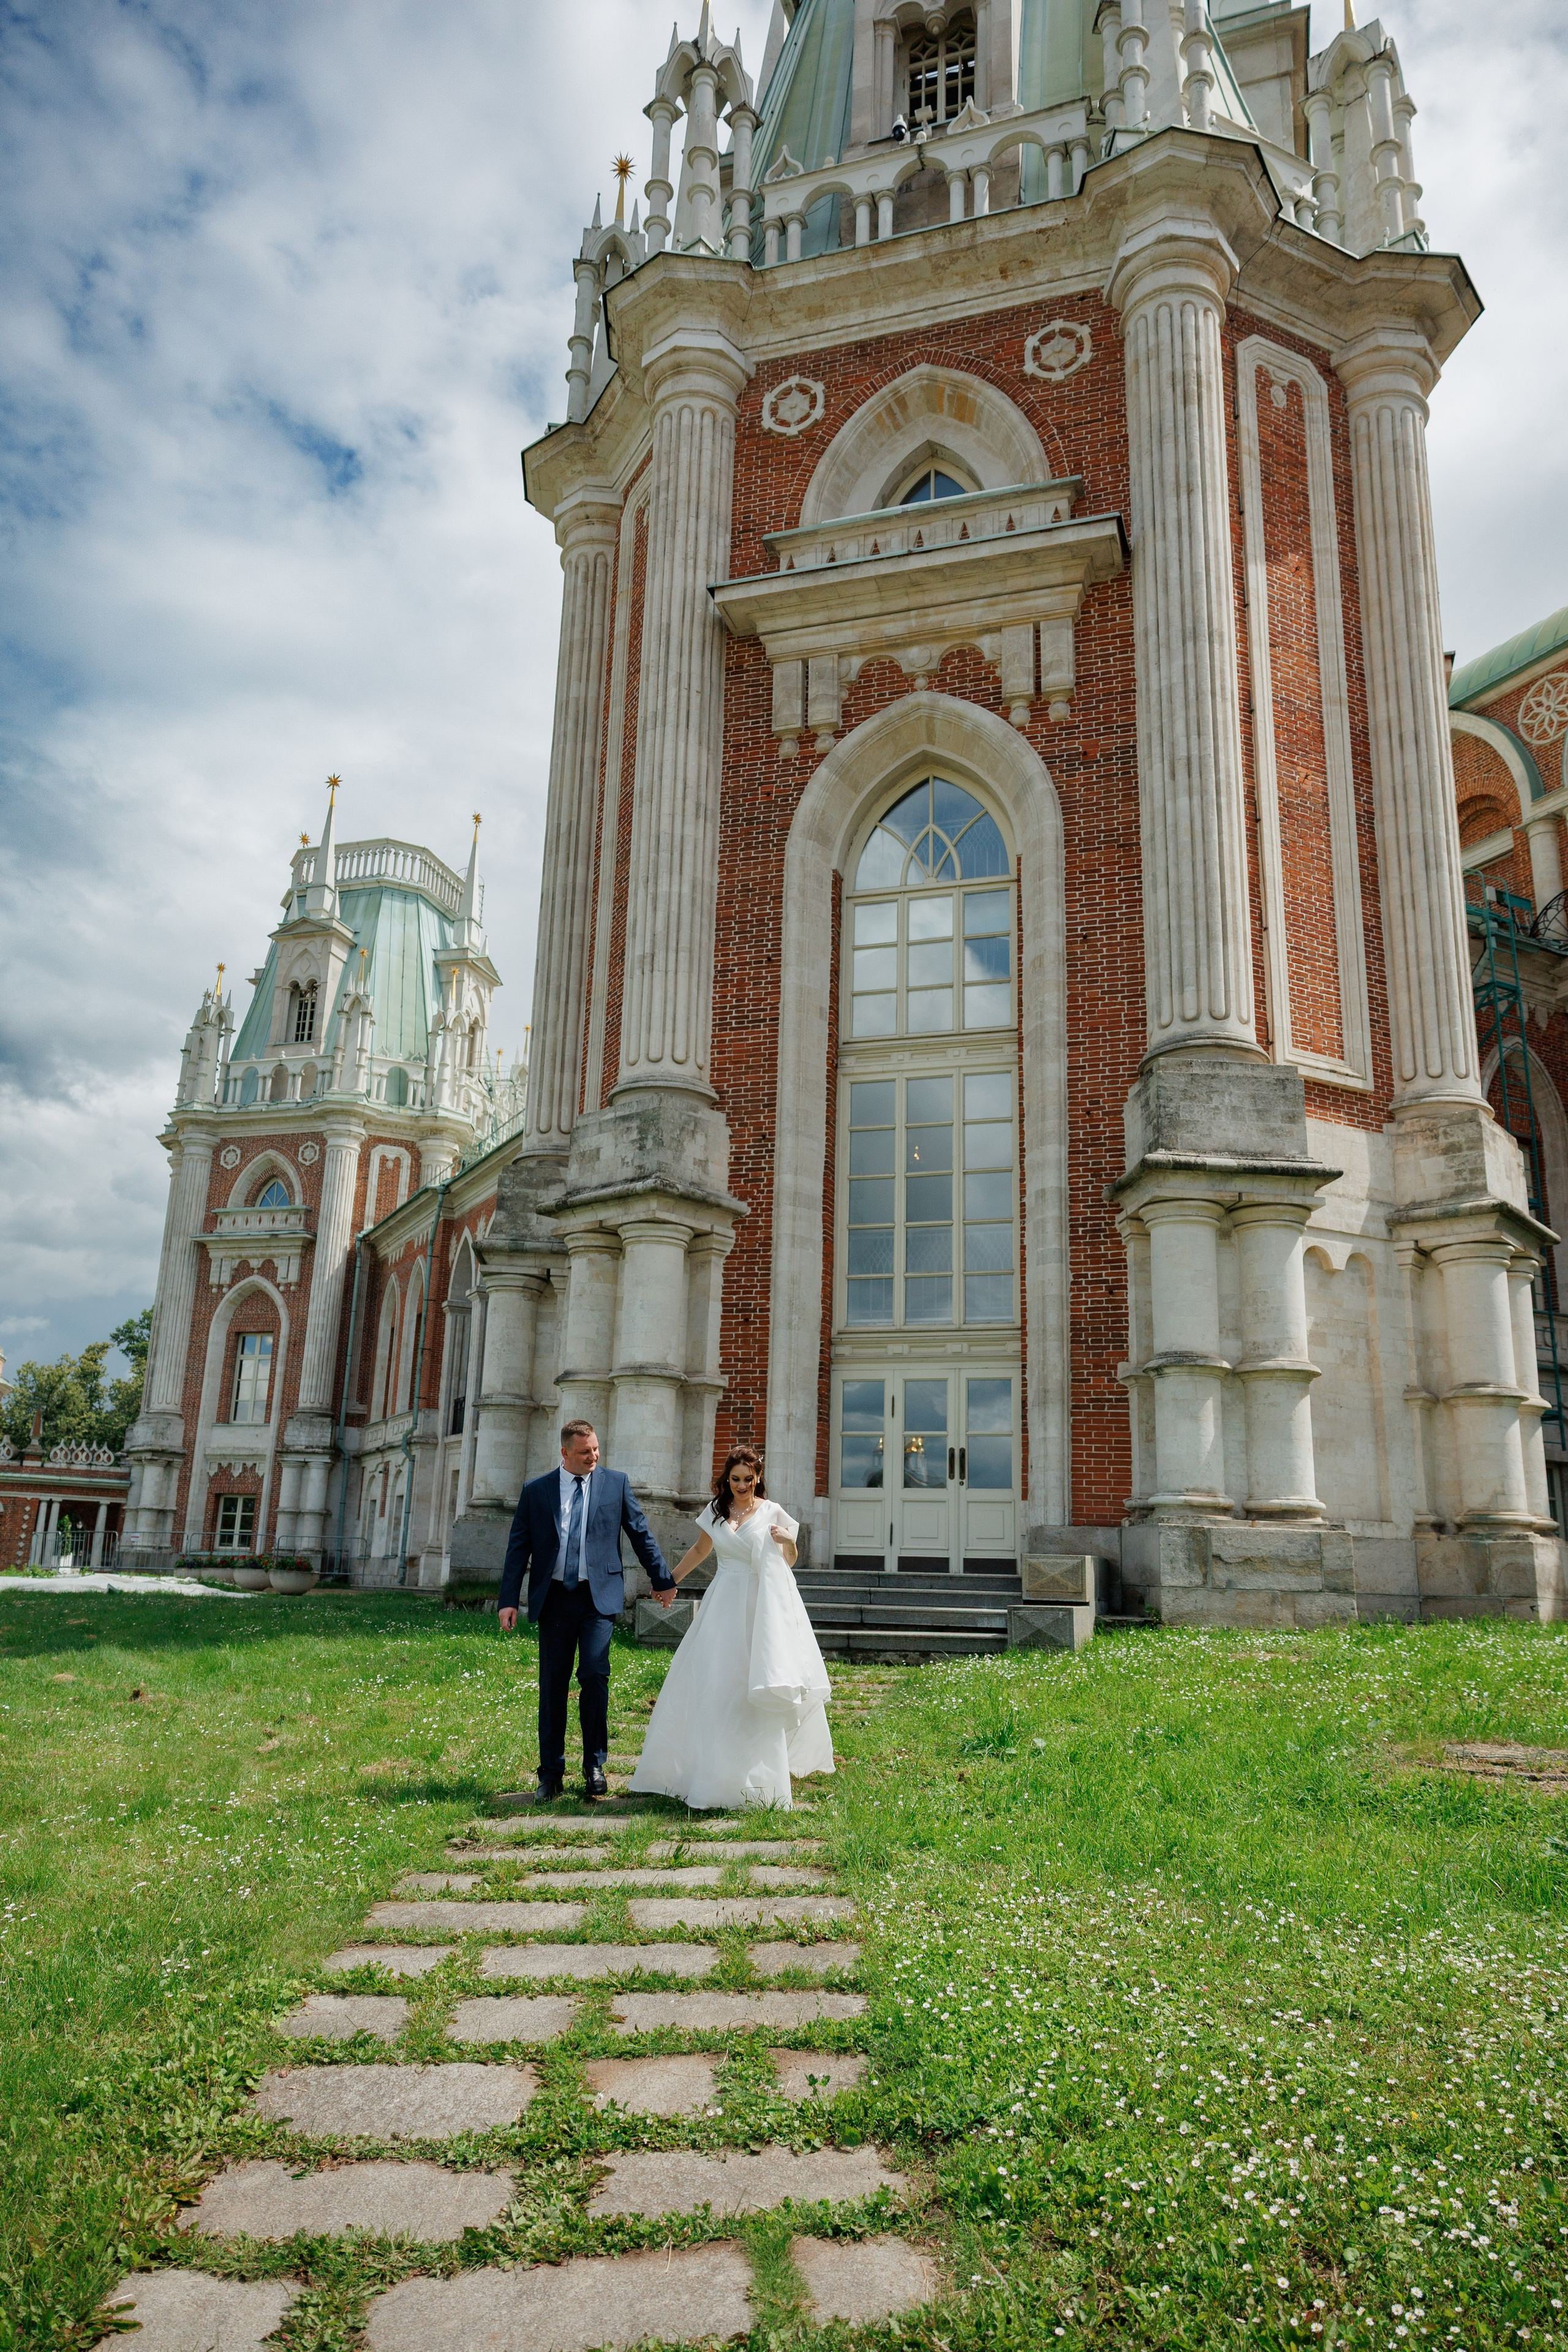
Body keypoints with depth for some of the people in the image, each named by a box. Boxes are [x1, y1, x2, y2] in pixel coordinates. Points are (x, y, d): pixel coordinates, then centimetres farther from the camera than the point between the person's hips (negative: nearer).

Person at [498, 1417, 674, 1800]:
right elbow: (519, 1548, 5)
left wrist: (662, 1580, 13)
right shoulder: (536, 1491, 6)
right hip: (554, 1598, 1)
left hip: (599, 1597, -1)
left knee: (595, 1676, -12)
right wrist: (509, 1600, -2)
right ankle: (551, 1773, 17)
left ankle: (594, 1765, 5)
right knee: (553, 1686, 6)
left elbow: (641, 1534, 10)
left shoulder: (616, 1483, 5)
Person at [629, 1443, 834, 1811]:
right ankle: (707, 1780, 10)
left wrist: (789, 1543, -15)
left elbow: (788, 1565, 6)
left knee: (755, 1693, -2)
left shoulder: (772, 1513, -1)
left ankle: (756, 1780, 10)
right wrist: (670, 1581, 31)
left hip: (759, 1609, -3)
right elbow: (700, 1550, 23)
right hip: (722, 1606, 3)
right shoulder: (716, 1511, 7)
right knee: (711, 1690, 0)